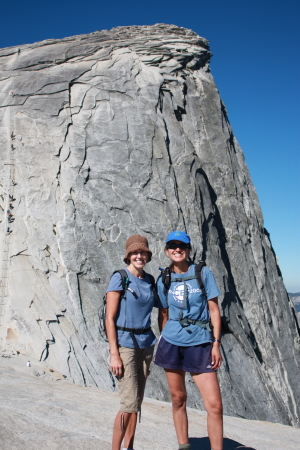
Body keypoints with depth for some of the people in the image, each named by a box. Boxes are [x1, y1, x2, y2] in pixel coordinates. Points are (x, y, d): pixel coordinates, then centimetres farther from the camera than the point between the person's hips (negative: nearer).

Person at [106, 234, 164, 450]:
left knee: (138, 400, 13)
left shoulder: (150, 280, 7)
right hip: (126, 344, -6)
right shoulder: (120, 278, -9)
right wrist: (114, 354, -16)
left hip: (146, 343, 6)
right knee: (130, 402, -7)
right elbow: (110, 318, -12)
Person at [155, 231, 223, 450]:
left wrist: (216, 343, -7)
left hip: (200, 344, -2)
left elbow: (214, 309, -3)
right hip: (172, 344, 2)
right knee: (178, 399, 12)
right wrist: (163, 341, 11)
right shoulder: (163, 279, 4)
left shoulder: (203, 272, -4)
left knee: (215, 405, -6)